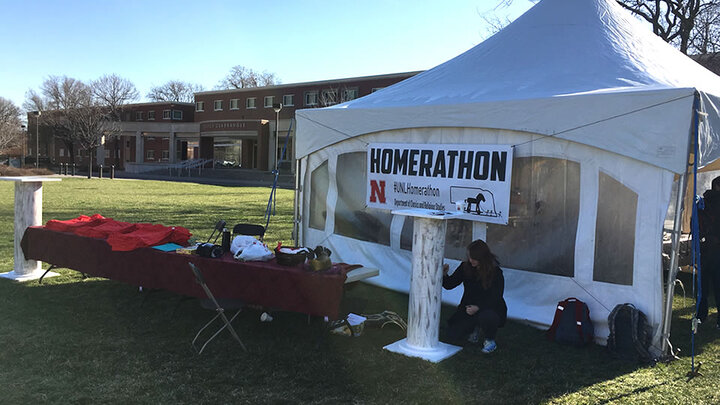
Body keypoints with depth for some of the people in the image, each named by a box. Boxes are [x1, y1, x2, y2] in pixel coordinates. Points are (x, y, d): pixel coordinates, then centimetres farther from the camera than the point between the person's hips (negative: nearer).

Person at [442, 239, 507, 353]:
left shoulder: (495, 272, -15)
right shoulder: (465, 267, -4)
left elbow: (496, 298, -18)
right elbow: (449, 285, -1)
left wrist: (478, 307, -32)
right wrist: (444, 275, -23)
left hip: (491, 309, -4)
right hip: (469, 308, 4)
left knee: (485, 317, -39)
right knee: (453, 336, -11)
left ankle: (490, 340, -6)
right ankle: (474, 327, 21)